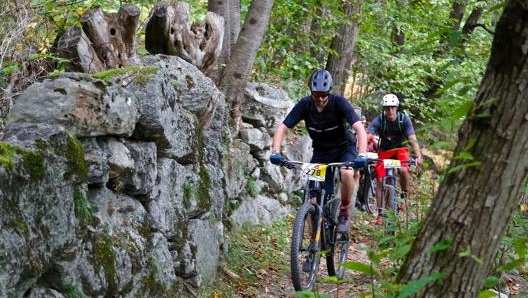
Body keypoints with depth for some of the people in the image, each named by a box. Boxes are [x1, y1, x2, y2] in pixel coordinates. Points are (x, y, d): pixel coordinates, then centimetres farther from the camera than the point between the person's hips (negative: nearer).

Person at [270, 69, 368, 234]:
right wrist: (276, 152, -35)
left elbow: (359, 128, -31)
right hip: (321, 151, 2)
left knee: (347, 173, -35)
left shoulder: (338, 102, -24)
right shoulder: (305, 104, -18)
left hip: (344, 147, -2)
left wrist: (362, 155, -46)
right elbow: (282, 128, -19)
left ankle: (344, 213, -12)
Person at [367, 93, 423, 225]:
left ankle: (404, 195, -3)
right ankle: (380, 214, 0)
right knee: (379, 180, -9)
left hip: (400, 149, -1)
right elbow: (367, 136, -31)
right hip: (384, 151, 1)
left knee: (404, 170, -30)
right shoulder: (379, 120, -21)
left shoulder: (404, 119, -20)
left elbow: (412, 139, -27)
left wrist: (418, 156, -41)